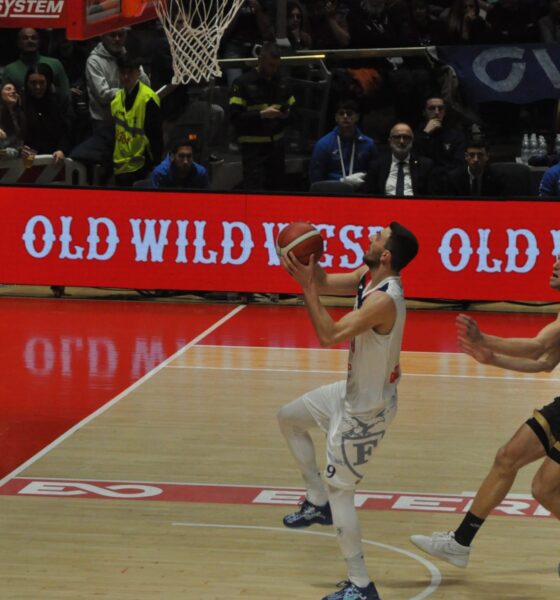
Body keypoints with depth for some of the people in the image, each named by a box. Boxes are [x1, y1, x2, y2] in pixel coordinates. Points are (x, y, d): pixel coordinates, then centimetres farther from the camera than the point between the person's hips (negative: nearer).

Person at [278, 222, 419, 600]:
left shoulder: (384, 300, -33)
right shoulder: (368, 277, -3)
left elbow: (329, 335, -36)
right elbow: (325, 283, 9)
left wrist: (307, 286, -32)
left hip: (367, 409, -10)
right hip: (355, 391, 10)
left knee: (339, 489, -3)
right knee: (289, 418, 27)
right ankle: (318, 503, 32)